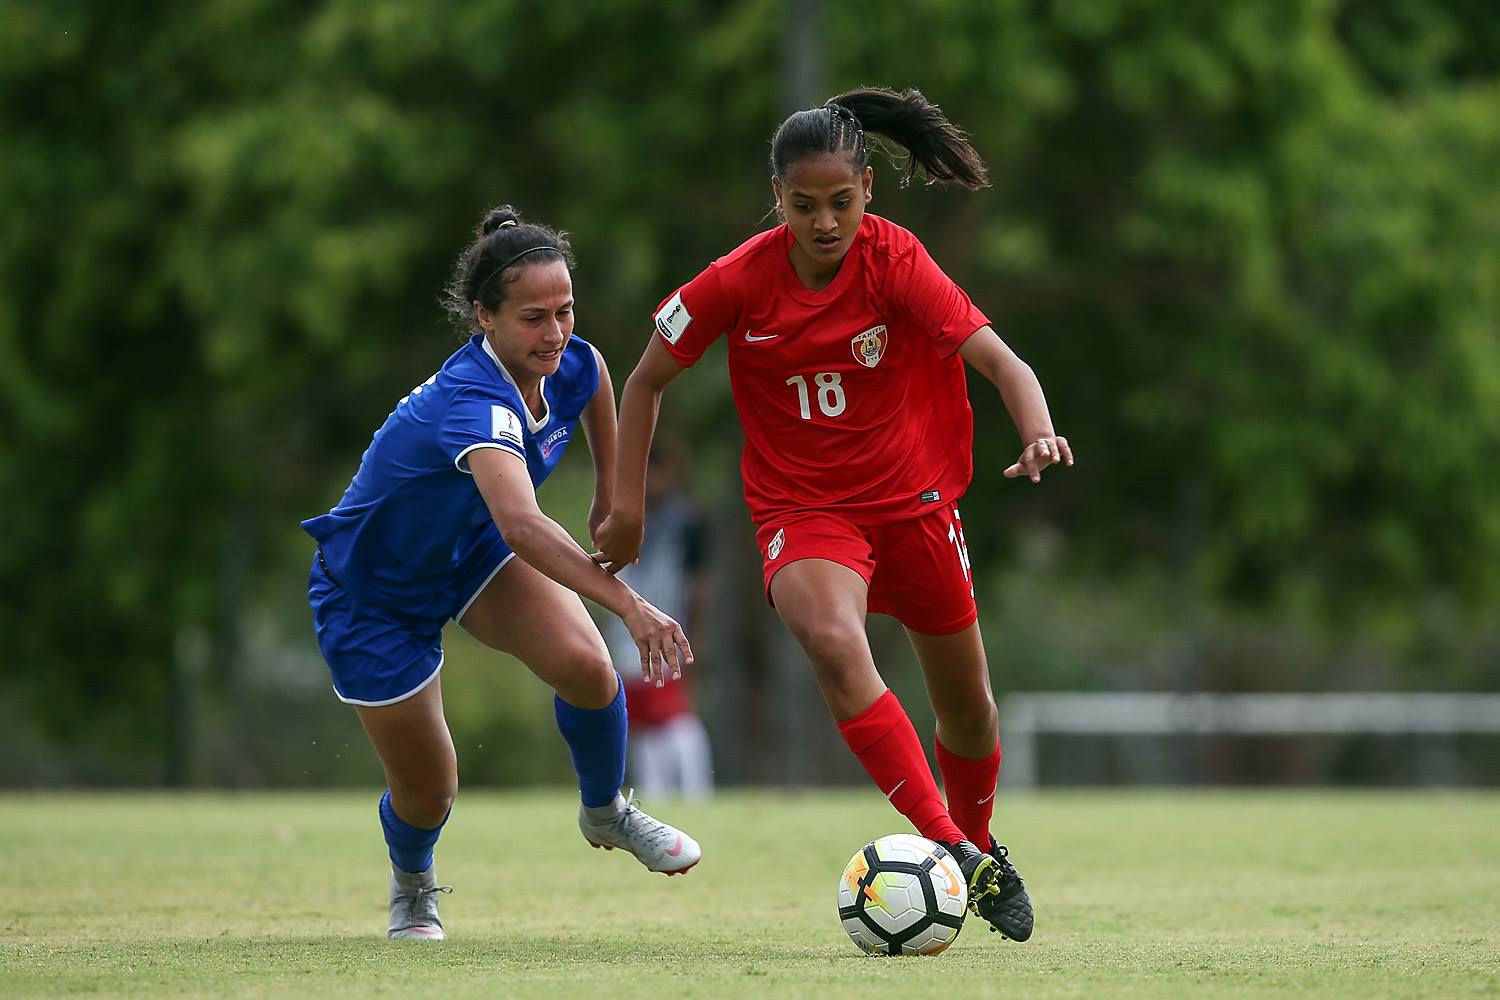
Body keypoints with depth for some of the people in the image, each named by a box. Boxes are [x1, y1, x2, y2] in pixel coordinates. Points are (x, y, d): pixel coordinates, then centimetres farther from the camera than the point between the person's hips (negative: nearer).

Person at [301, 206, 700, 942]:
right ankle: (412, 887, 41)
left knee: (586, 667, -22)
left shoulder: (570, 366, -18)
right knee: (427, 794, 3)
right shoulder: (474, 401, -42)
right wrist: (629, 604, -67)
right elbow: (522, 526, -59)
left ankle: (606, 812, 9)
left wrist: (610, 491, 12)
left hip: (471, 549, 6)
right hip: (373, 592, -6)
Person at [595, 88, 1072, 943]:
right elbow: (647, 381, 1)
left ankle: (980, 847, 42)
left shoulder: (895, 262, -17)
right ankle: (945, 844, -36)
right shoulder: (740, 281, -13)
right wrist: (627, 504, -1)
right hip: (804, 509, -1)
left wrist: (1038, 431, -44)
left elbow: (1001, 361, -24)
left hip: (915, 501, 1)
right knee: (834, 640, -33)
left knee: (968, 709, 11)